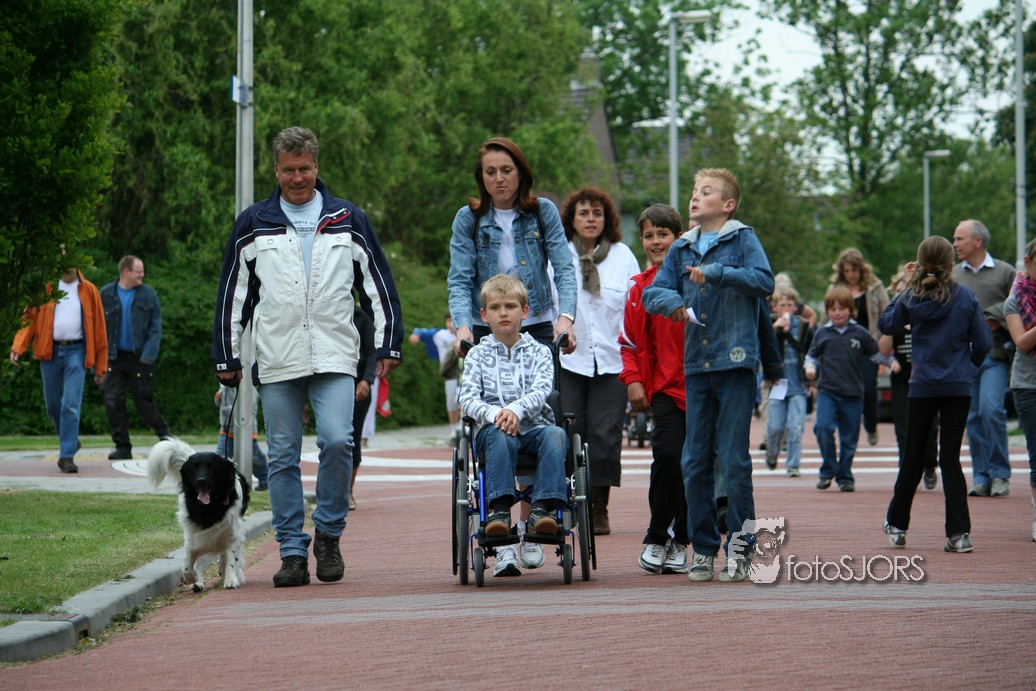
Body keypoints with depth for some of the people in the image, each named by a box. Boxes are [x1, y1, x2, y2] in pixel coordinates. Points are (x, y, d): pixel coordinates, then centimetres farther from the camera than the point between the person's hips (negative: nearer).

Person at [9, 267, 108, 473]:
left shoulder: (88, 291, 5)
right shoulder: (46, 288, 7)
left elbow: (99, 328, 6)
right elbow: (29, 318, 2)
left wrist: (101, 366, 4)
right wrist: (17, 347, -14)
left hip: (76, 351, -2)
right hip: (50, 352, 2)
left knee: (71, 405, -13)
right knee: (53, 405, 10)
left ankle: (66, 456, -11)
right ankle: (70, 441, 34)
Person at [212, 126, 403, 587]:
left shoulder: (348, 221, 9)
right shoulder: (253, 225, 8)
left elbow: (379, 286, 12)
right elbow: (232, 295, 12)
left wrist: (388, 346, 7)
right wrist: (227, 358, 10)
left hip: (335, 358, -1)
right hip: (276, 362, 1)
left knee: (337, 442, -16)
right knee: (283, 457, 2)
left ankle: (329, 536, 2)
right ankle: (293, 552, 7)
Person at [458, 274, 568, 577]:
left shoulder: (539, 352, 15)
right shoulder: (478, 355, 14)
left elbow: (541, 391, -3)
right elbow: (467, 399, 1)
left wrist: (516, 409, -25)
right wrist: (494, 413, -21)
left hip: (534, 426, 1)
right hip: (492, 429, -1)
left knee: (555, 435, -33)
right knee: (500, 436, -36)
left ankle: (543, 509, -43)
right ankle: (499, 510, -46)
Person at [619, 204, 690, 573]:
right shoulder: (639, 287, 6)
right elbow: (630, 341, 11)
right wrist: (633, 380, -1)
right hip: (664, 386, 0)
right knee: (668, 453, -17)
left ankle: (679, 542, 14)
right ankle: (656, 539, -7)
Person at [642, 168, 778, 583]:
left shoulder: (743, 240, 0)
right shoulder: (682, 249, 14)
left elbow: (764, 281, -13)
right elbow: (652, 293, 11)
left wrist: (717, 273, -21)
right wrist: (672, 301, -11)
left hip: (735, 362, -5)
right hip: (696, 364, 5)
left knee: (734, 459, -5)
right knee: (695, 461, 5)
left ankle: (740, 549, 2)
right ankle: (703, 547, 13)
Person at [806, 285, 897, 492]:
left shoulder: (860, 333, 4)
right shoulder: (822, 333, 6)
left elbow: (876, 353, 13)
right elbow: (812, 355, 14)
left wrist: (891, 361, -3)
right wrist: (810, 367, -6)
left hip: (853, 394, 0)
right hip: (827, 390, 0)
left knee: (849, 438, 5)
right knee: (823, 427, -20)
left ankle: (845, 477, 19)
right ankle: (828, 470, -3)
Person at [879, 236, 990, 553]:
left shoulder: (912, 298, -5)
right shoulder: (965, 297, -7)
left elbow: (886, 324, 11)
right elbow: (983, 343, -4)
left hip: (922, 386, 1)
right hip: (957, 387, -1)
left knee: (913, 456, 13)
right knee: (950, 457, 1)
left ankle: (897, 525, 25)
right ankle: (958, 532, -6)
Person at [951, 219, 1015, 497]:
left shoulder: (1005, 272, 4)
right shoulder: (953, 275, 14)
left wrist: (997, 321, -9)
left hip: (995, 353, -4)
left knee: (991, 409, -16)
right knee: (973, 417, 2)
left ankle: (1000, 474, -4)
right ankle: (981, 477, 9)